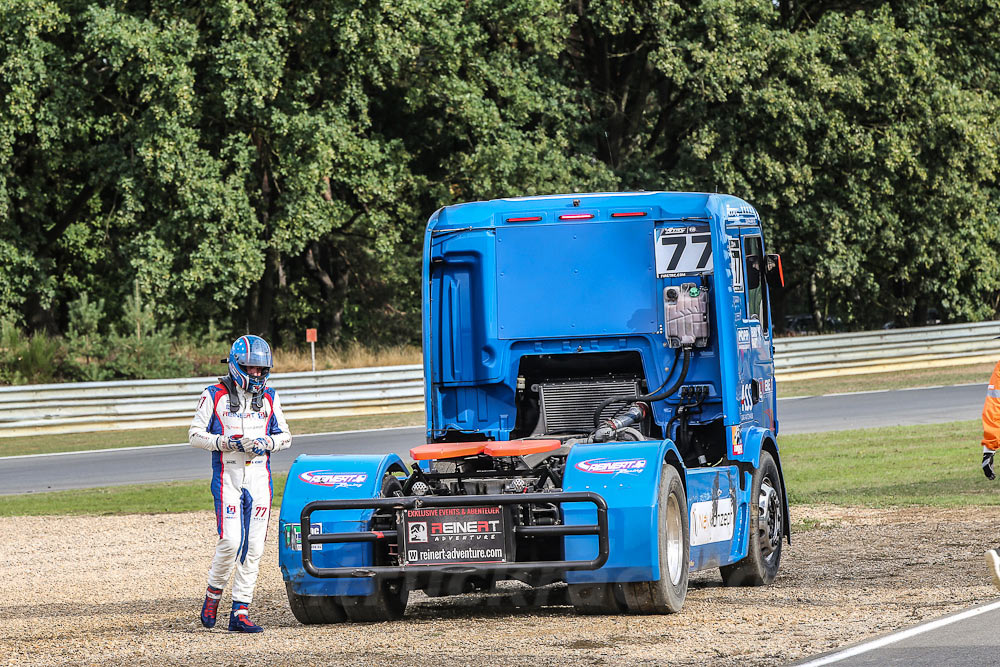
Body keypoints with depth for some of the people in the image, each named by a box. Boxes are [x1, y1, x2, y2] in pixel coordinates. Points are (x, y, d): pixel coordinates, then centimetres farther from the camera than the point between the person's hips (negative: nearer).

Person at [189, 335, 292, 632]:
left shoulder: (269, 397, 10)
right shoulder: (215, 395, -1)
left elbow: (285, 435, 16)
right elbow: (195, 435, -1)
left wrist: (266, 443, -6)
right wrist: (227, 442, -15)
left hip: (260, 478, 4)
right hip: (227, 476, -4)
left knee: (253, 546, 0)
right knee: (230, 541, -16)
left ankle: (240, 612, 4)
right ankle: (213, 594, 8)